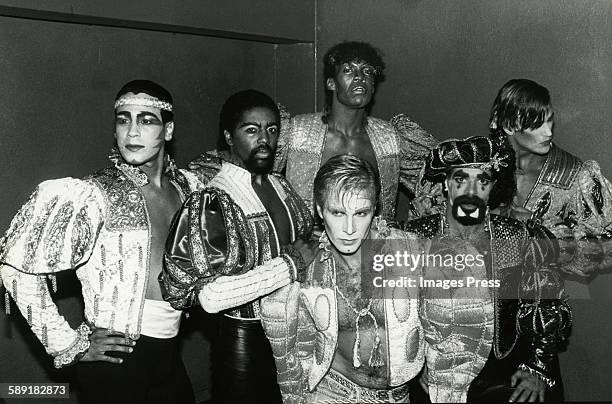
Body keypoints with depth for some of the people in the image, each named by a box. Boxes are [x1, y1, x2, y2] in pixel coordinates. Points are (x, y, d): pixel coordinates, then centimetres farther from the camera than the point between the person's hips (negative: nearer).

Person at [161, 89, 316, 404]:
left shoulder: (281, 186, 4)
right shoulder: (208, 202, -18)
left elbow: (307, 242, 21)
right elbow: (210, 295, -28)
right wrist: (289, 263, -24)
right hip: (243, 342, -6)